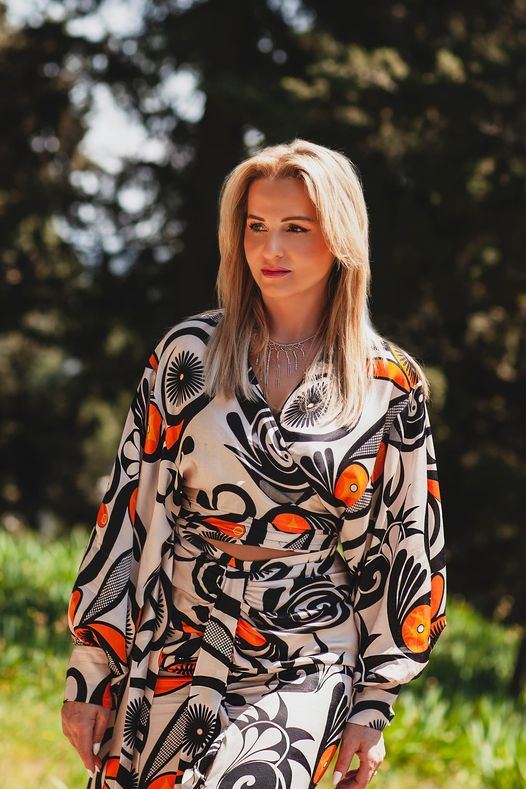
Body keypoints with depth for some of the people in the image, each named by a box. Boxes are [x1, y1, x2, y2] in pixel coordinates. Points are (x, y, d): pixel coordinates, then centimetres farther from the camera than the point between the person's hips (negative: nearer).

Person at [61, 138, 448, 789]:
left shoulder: (389, 385, 0)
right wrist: (89, 673, -2)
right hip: (173, 654, 2)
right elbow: (128, 508, 0)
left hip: (306, 668, -1)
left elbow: (404, 545, 5)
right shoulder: (189, 353, 0)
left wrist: (372, 704, 4)